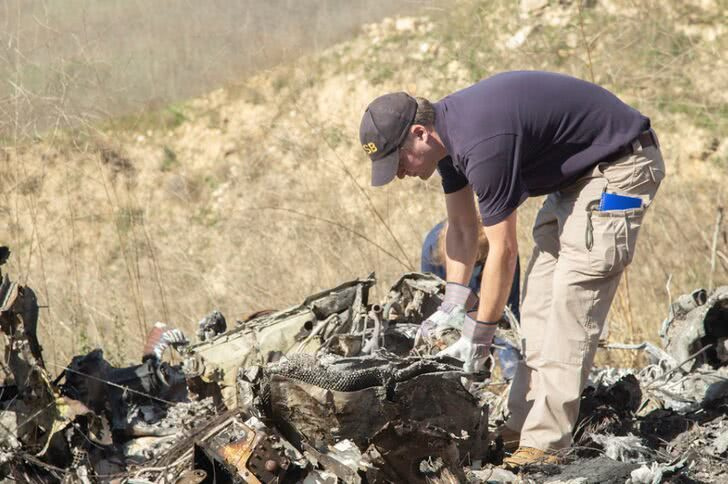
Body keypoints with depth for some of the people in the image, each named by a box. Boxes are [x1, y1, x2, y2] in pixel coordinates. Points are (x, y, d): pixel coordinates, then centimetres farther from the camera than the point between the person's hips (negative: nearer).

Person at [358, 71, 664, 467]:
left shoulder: (482, 144, -30)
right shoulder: (446, 131, 0)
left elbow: (503, 252, -23)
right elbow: (462, 227, 11)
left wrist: (479, 334, -14)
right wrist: (452, 305, 7)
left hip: (619, 166, -10)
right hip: (577, 171, 10)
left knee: (571, 300, -14)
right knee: (539, 294, 8)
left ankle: (544, 443, -15)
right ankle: (523, 423, 10)